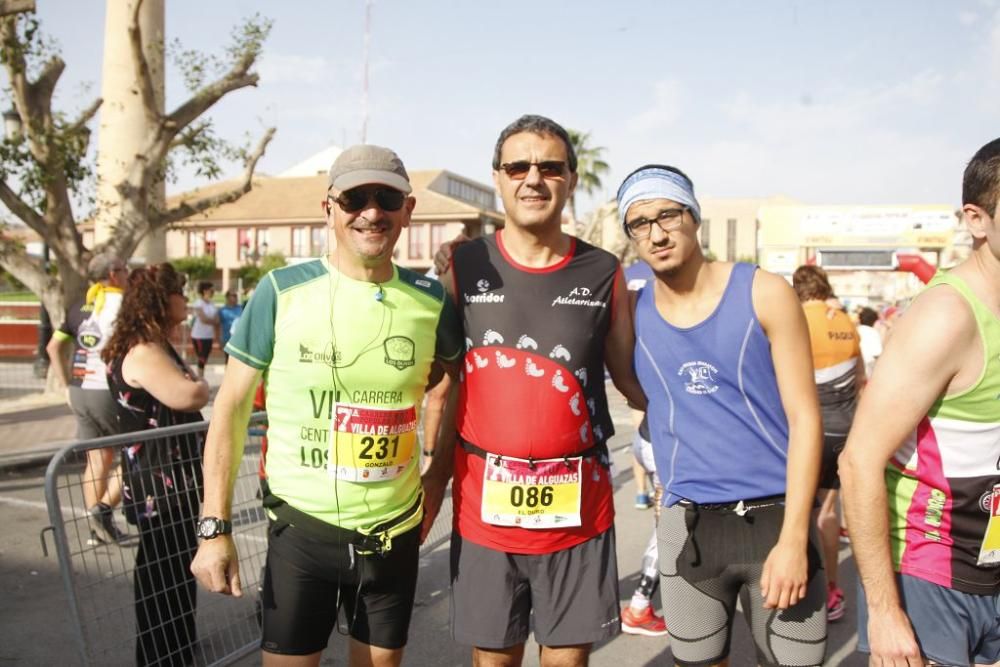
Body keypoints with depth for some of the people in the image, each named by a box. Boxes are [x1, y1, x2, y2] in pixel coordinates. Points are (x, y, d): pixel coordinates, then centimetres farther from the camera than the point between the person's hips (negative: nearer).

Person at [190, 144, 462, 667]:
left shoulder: (430, 300, -4)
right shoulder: (281, 291, -10)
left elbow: (462, 379, 15)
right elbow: (231, 407, -5)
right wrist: (214, 527, -9)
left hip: (395, 532, 3)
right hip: (301, 528, -2)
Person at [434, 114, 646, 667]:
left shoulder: (603, 273, 1)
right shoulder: (464, 267, 0)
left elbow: (630, 378, 8)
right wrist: (434, 479, 3)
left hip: (579, 503, 0)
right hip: (485, 500, 0)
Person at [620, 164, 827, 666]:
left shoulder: (765, 294, -7)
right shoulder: (631, 311, 0)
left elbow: (804, 418, -9)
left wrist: (793, 537, -14)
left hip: (775, 516, -2)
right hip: (687, 525, 2)